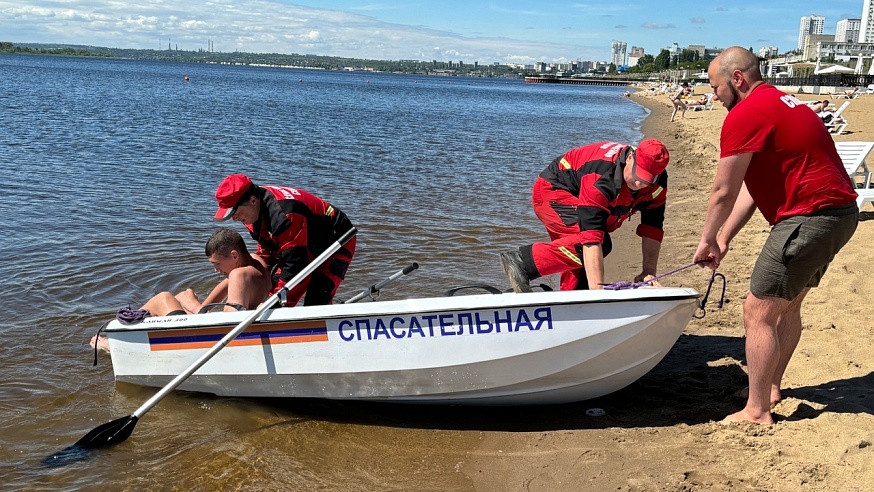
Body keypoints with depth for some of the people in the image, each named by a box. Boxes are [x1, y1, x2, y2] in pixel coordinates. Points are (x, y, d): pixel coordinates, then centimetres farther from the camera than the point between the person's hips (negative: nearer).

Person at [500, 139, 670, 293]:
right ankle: (522, 262, -26)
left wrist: (649, 273, -14)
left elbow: (652, 228, -7)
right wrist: (597, 290, -46)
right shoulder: (600, 178, -39)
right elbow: (592, 237, -43)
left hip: (573, 198, 9)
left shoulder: (658, 183, -15)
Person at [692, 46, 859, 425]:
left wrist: (707, 239, 5)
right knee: (787, 305, 23)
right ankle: (770, 387, 36)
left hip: (809, 218, -11)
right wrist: (724, 239, 17)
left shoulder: (745, 115, -14)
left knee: (758, 312, -3)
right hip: (841, 212, 11)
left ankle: (757, 411, 5)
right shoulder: (782, 104, 19)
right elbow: (752, 187, 18)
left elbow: (724, 191, -11)